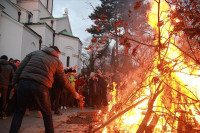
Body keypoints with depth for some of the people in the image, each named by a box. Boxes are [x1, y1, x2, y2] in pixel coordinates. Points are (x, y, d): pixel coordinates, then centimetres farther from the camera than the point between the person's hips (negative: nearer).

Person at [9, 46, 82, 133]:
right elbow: (63, 82, 11)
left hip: (24, 83, 2)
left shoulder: (35, 53, 20)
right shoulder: (57, 62, 12)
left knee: (19, 112, 19)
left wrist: (15, 82, 11)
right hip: (41, 86, -2)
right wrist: (74, 92, 22)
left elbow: (21, 67, 10)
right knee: (47, 115, 17)